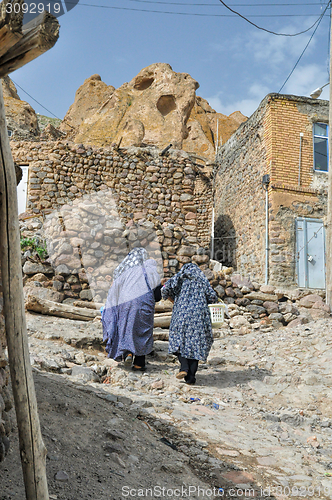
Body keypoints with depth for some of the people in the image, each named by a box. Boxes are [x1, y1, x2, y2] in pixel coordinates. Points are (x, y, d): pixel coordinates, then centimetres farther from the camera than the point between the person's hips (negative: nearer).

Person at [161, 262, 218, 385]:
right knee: (196, 342, 4)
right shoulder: (202, 280, 16)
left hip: (182, 313, -1)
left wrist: (173, 299, 16)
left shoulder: (180, 278, 13)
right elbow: (213, 297, 7)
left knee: (180, 339, 10)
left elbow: (166, 289, -1)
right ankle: (191, 376, 0)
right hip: (199, 315, 1)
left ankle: (184, 367, -10)